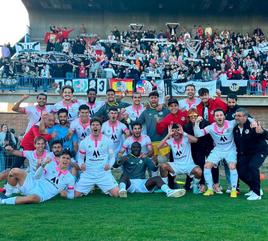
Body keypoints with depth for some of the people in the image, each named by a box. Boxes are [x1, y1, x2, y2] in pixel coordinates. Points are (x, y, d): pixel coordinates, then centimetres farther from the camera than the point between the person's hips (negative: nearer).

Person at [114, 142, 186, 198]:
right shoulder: (126, 158, 13)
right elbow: (115, 165, -4)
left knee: (157, 178, -22)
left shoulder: (145, 159, 22)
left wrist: (155, 164, -17)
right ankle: (122, 190, -67)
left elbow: (154, 169, 8)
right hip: (129, 183, -2)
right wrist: (120, 161, -27)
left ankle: (169, 191, -48)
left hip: (142, 183, 3)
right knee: (125, 176, -34)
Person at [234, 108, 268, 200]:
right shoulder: (236, 129, -1)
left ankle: (257, 193, -18)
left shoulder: (253, 125, -20)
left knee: (252, 166, -30)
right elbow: (236, 143, 13)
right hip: (246, 154, 7)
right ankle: (254, 188, 25)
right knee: (241, 172, -1)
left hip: (260, 151, -6)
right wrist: (238, 156, 12)